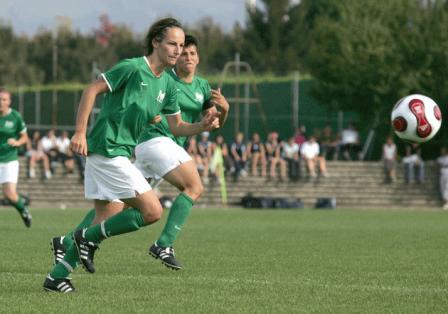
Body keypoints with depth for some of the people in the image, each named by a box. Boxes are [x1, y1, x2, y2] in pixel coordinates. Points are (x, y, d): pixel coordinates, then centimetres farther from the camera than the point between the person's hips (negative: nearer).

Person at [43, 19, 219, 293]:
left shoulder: (168, 84, 12)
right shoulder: (133, 68, -13)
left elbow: (176, 126, 18)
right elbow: (92, 90, -12)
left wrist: (203, 126, -1)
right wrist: (80, 133, -17)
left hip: (120, 153, 9)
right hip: (107, 149, -9)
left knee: (108, 220, 12)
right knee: (152, 211, -12)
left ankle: (57, 276, 17)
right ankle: (88, 237, 0)